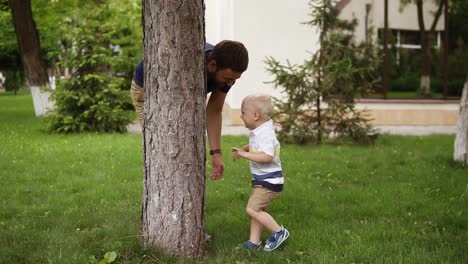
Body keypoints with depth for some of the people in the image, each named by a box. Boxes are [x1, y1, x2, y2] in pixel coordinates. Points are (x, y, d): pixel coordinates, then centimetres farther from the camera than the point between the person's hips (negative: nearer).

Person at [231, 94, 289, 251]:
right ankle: (254, 242, 19)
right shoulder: (257, 132, 10)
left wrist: (245, 154, -29)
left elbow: (267, 156, -34)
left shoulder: (265, 134, -22)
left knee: (252, 209, -13)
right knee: (256, 209, 12)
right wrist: (243, 149, 15)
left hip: (269, 181, -10)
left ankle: (278, 232, -3)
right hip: (262, 180, 10)